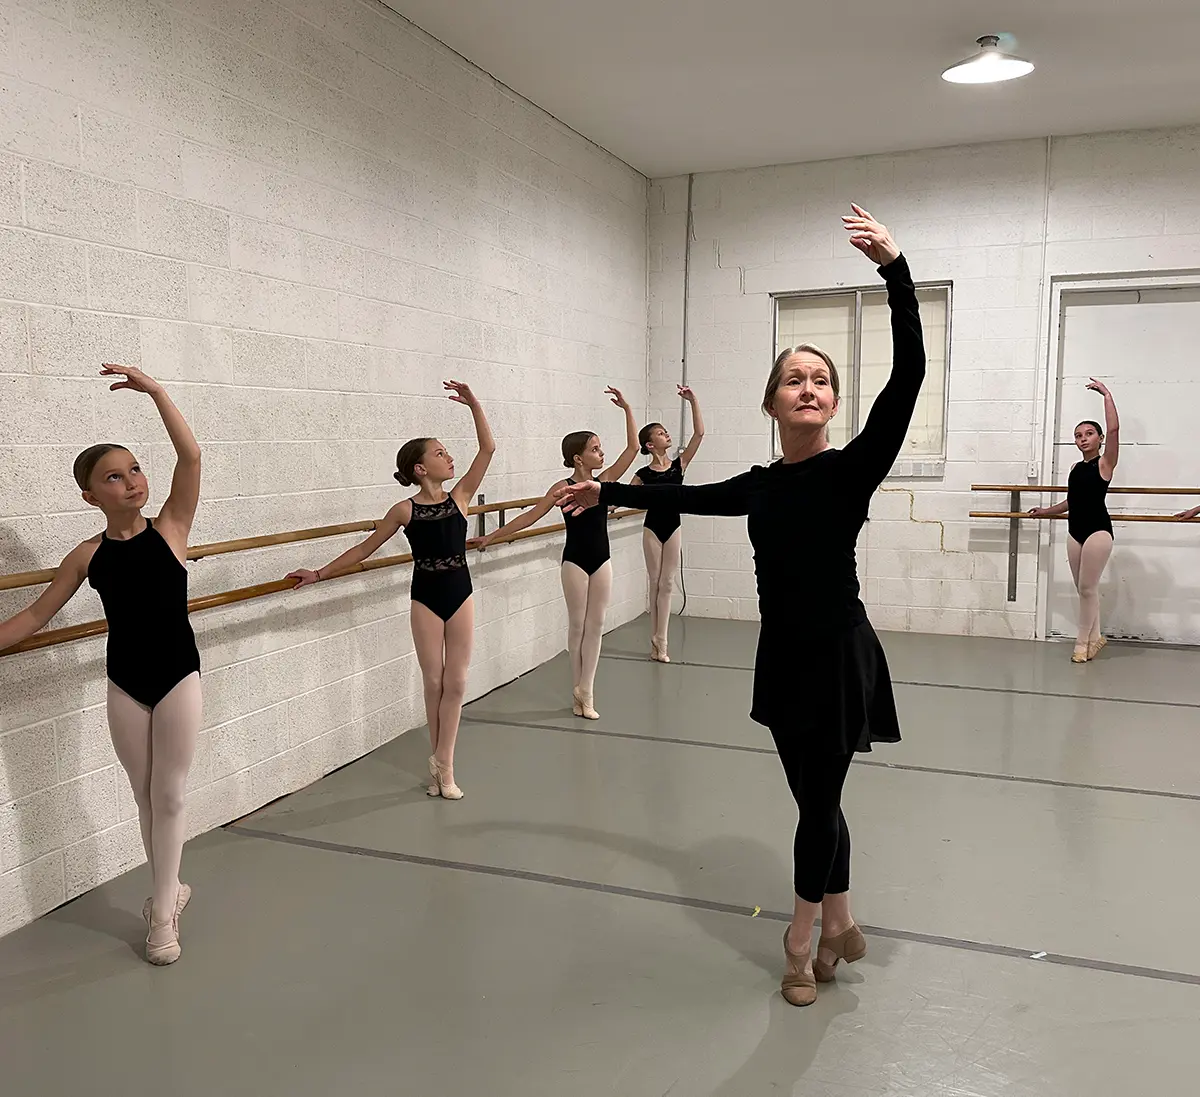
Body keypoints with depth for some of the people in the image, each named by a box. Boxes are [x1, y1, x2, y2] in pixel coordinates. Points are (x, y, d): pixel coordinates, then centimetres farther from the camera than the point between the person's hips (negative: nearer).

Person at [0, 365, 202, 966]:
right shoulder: (88, 555, -3)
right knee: (145, 797, 14)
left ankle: (162, 912, 21)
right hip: (125, 684, 2)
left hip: (178, 676, -2)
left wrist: (156, 391, -24)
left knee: (169, 796, 7)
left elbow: (190, 455, -19)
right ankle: (170, 891, 34)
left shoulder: (170, 528, -8)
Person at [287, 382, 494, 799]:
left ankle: (442, 763, 10)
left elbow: (488, 448, -6)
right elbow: (365, 549, 2)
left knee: (456, 682, 3)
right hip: (426, 600, -2)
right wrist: (320, 574, 0)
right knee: (434, 683, 7)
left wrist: (473, 403, -12)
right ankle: (440, 761, 22)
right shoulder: (405, 510, -6)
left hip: (459, 596, 2)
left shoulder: (460, 497, -1)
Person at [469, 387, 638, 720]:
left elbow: (633, 447, -2)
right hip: (575, 561, -4)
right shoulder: (563, 487, -10)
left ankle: (585, 691, 9)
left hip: (601, 560, 4)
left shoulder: (605, 480, 1)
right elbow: (530, 516, -11)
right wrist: (492, 537, -16)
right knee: (577, 625, 6)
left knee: (595, 625, 4)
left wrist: (627, 408, -6)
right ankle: (579, 691, 18)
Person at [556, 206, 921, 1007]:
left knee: (820, 802, 8)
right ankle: (840, 926, 37)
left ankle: (804, 935, 30)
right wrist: (606, 493, 27)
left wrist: (894, 267, -32)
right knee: (815, 799, 18)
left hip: (840, 656, -5)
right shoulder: (761, 486, 5)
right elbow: (686, 498, 22)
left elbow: (909, 372, -23)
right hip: (784, 658, 5)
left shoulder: (855, 468, -11)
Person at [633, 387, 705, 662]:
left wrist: (693, 401, -13)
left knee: (667, 584, 5)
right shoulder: (643, 474, -7)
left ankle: (659, 642, 11)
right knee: (655, 583, 7)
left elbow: (699, 433, -9)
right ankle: (657, 641, 17)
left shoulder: (679, 465, -2)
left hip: (673, 528, 2)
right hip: (652, 529, -2)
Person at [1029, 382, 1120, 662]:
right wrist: (1045, 511, 33)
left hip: (1098, 531, -6)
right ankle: (1094, 637, 20)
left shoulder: (1105, 464, -4)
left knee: (1088, 588, -5)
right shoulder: (1075, 468, 12)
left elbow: (1114, 429, -18)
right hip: (1075, 532, 6)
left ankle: (1083, 641, 4)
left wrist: (1107, 394, -15)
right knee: (1083, 589, 8)